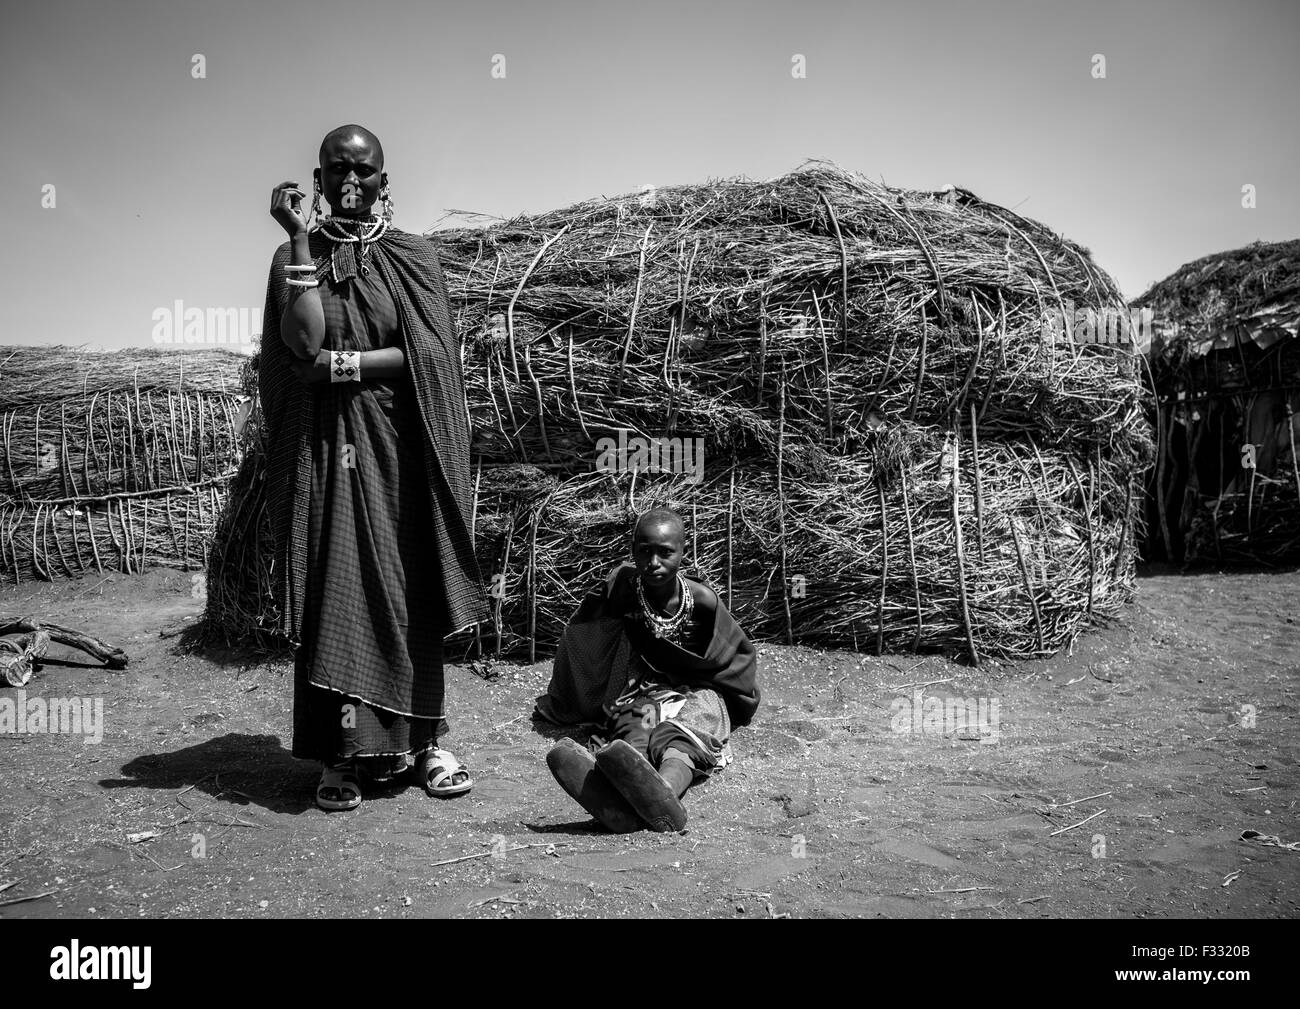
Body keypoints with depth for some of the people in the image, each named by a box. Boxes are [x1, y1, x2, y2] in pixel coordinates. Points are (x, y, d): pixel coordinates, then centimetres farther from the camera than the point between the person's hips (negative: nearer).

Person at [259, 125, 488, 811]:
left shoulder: (414, 256, 7)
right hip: (324, 447, 0)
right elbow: (303, 343, -11)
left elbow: (426, 356, -5)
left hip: (398, 447, 0)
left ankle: (421, 739, 8)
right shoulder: (296, 256, 8)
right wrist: (301, 240, -11)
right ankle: (343, 753, -1)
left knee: (408, 593, 0)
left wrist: (338, 363, -9)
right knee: (332, 588, -4)